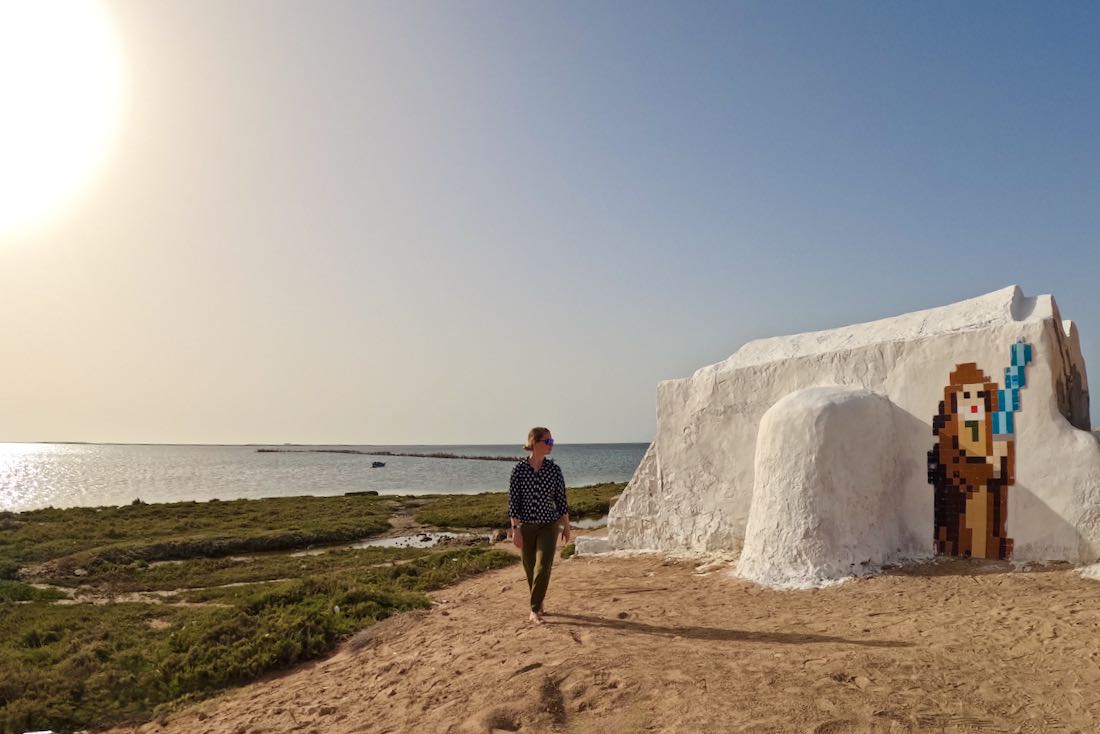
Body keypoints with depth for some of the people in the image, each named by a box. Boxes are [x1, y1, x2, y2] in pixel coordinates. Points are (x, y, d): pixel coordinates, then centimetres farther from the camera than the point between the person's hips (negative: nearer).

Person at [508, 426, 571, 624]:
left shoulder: (554, 469, -5)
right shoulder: (519, 469, -9)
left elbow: (561, 499, 2)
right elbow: (513, 501, -7)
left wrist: (566, 526, 5)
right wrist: (515, 529, -11)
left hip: (549, 525, 0)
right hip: (526, 526, 0)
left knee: (543, 567, -12)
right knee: (530, 569, 12)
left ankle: (535, 610, 0)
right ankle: (538, 604, 34)